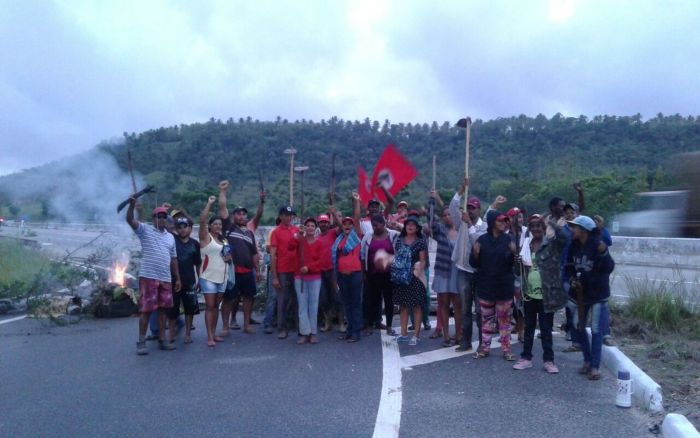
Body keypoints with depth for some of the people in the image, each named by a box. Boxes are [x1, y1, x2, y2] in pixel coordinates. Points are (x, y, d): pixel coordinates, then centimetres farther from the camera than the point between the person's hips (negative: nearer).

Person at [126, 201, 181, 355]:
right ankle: (141, 342, 5)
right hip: (148, 277, -5)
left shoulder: (170, 237, 17)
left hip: (166, 279, 5)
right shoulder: (145, 230, 1)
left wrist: (177, 278, 16)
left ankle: (162, 340, 18)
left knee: (162, 309, 10)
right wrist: (132, 205, -34)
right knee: (146, 310, -3)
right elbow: (130, 220, -15)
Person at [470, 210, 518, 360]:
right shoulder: (482, 239, 0)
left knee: (505, 319, 6)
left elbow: (513, 263, -7)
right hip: (485, 286, 1)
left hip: (504, 286, -1)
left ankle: (506, 349, 15)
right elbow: (474, 263, 1)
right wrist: (475, 254, -19)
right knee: (486, 318, 11)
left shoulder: (508, 239, -2)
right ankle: (485, 347, 20)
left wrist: (513, 253, -27)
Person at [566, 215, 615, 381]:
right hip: (579, 293, 6)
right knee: (578, 327, 12)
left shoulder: (598, 245, -19)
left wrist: (603, 254, -39)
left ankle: (595, 366, 9)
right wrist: (572, 278, -4)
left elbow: (609, 268, -24)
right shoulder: (573, 245, -3)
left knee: (596, 331, -1)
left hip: (598, 294, -6)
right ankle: (588, 359, 30)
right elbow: (569, 265, 12)